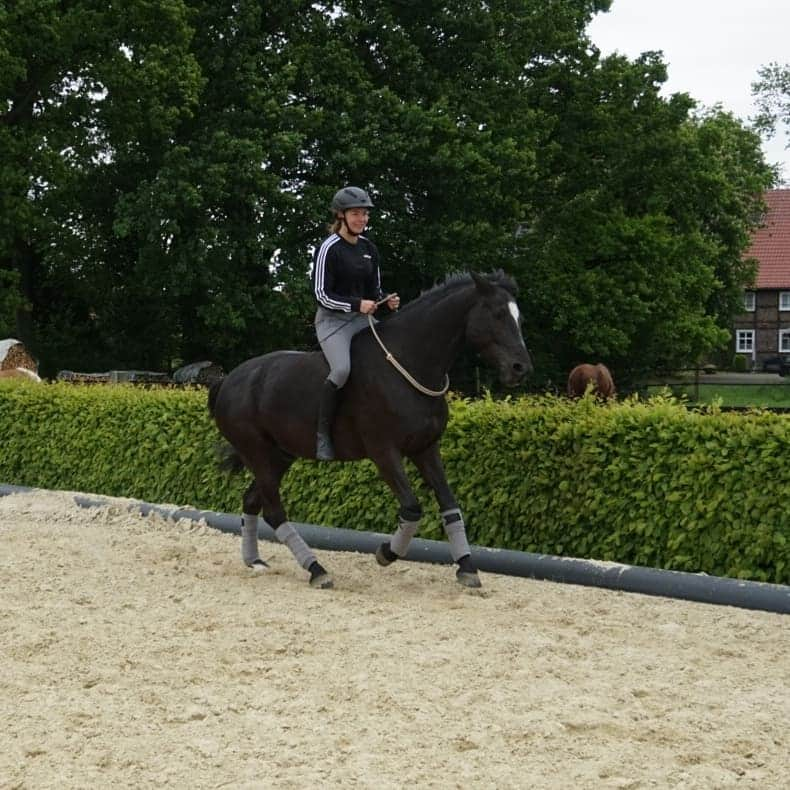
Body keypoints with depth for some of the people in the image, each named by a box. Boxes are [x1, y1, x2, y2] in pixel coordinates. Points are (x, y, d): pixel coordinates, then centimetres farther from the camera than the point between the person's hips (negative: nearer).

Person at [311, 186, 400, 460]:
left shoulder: (369, 248, 11)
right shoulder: (329, 249, -9)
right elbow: (322, 295, -12)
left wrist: (386, 301, -4)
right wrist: (357, 304, -23)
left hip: (362, 319, 7)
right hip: (333, 320, -7)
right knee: (342, 369, -31)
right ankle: (322, 434, -20)